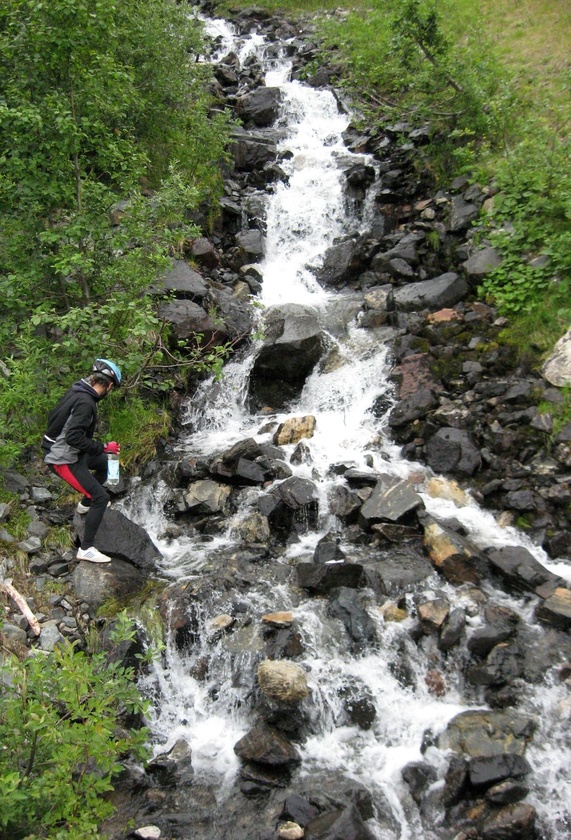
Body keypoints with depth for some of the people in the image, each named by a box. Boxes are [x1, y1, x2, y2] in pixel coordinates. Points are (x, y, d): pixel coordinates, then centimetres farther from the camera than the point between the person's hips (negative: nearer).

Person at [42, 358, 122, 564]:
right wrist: (104, 447, -23)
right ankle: (86, 549, -2)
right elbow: (74, 437, -31)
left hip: (68, 452, 10)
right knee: (101, 498, -9)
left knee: (103, 462, 31)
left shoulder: (76, 391, 3)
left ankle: (85, 504, 46)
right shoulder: (85, 402, -26)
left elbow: (52, 415, 15)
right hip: (64, 460, -10)